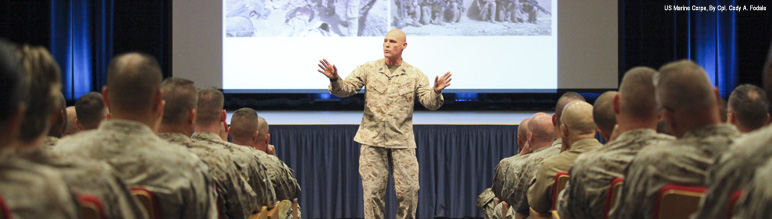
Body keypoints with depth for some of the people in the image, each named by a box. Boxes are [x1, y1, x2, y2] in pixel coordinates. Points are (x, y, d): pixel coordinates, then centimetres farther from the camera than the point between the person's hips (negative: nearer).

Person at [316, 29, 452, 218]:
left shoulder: (415, 75, 3)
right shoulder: (368, 69, 4)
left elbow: (430, 103, -4)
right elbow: (346, 89, -4)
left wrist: (436, 92, -26)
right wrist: (335, 80, -26)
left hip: (402, 140, 0)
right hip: (372, 139, 0)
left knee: (409, 190, 0)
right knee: (373, 190, 2)